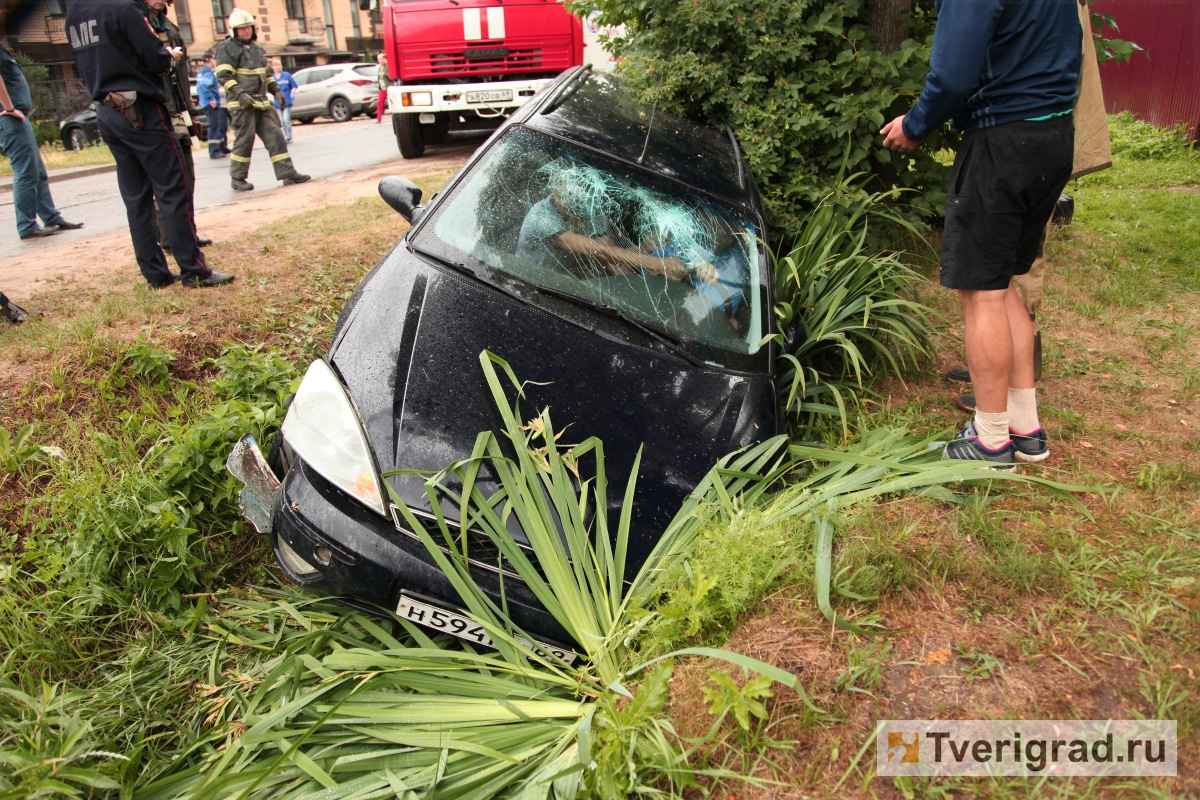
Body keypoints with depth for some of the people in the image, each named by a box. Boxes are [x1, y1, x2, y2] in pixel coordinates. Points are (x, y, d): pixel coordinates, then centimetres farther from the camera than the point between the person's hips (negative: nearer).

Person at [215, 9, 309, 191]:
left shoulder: (256, 48, 19)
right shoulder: (227, 48, -4)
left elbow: (267, 72, 28)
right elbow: (223, 76, -13)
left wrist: (276, 90, 15)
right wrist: (240, 93, -24)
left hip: (262, 102, 7)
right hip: (241, 103, -7)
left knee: (275, 136, 0)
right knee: (244, 140, -6)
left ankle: (287, 173, -1)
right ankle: (238, 178, 4)